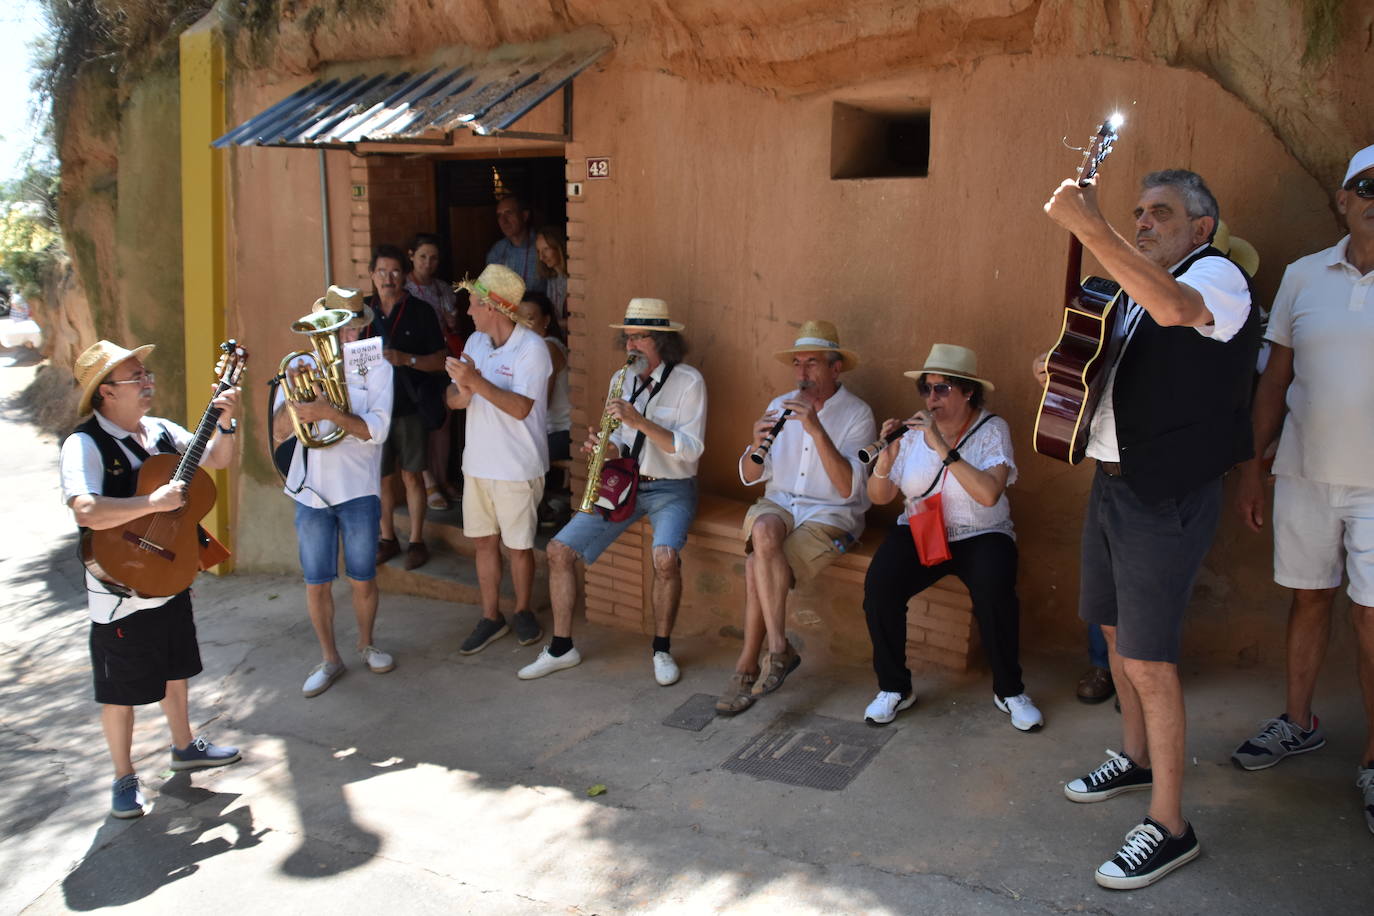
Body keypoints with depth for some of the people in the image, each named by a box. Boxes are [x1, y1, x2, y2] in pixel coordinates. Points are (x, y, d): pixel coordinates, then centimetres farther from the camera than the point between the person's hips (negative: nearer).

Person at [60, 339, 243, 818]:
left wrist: (225, 425, -7)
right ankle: (124, 779, 24)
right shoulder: (85, 445, -20)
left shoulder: (161, 431, 2)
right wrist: (153, 502, -34)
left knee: (175, 669, 23)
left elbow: (216, 459, 11)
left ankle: (184, 746, 43)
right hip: (121, 592, -7)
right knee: (122, 689, 7)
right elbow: (86, 512, -35)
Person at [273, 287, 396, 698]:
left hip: (359, 490, -2)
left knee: (363, 580, 8)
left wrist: (326, 411, -26)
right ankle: (329, 659, 24)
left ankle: (366, 644, 32)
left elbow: (376, 430, -14)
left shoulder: (376, 367, -1)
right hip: (310, 490, 2)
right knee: (317, 583, 7)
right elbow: (280, 430, 2)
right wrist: (293, 395, -16)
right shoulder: (301, 366, 7)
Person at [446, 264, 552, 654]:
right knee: (485, 541, 13)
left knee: (519, 546, 7)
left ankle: (522, 611, 29)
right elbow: (453, 398, 6)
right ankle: (491, 618, 26)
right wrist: (461, 393, -17)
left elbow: (520, 408, -24)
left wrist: (476, 381, -28)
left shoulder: (532, 348, -15)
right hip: (477, 462, 6)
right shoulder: (476, 341, 6)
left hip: (517, 468, -6)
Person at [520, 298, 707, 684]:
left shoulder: (688, 381, -8)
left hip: (670, 488, -5)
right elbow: (619, 445, 14)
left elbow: (691, 449, -16)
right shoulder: (622, 379, 9)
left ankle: (662, 649, -10)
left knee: (665, 557, -33)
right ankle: (561, 648, 6)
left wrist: (640, 422, -25)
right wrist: (604, 446, -10)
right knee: (559, 549, -7)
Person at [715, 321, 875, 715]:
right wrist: (757, 445, -15)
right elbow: (750, 477, 8)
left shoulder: (856, 414, -5)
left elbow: (848, 488, -17)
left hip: (830, 515, -4)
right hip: (778, 503, 4)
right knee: (764, 530, -32)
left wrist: (817, 430, -25)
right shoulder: (779, 406, 9)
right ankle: (778, 650, -25)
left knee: (758, 565, -28)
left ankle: (747, 667, -11)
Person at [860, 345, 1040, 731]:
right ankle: (894, 688, -4)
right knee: (879, 584, -25)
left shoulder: (992, 429, -7)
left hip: (980, 535, -2)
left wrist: (943, 449, -28)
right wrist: (885, 460, -18)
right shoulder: (913, 431, 2)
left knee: (994, 589, -32)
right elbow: (879, 497, 2)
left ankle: (1009, 691, -6)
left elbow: (989, 494, -25)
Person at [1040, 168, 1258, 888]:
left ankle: (1169, 827, 4)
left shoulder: (1218, 275, -10)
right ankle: (1137, 758, 39)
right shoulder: (1131, 292, 18)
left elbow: (1175, 308, -35)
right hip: (1112, 482, 9)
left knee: (1147, 660, -7)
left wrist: (1086, 226, -36)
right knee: (1116, 633, 19)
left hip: (1167, 495, -9)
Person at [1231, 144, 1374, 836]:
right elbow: (1275, 380, 10)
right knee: (1308, 598, 14)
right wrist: (1251, 467, 8)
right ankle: (1298, 722, 32)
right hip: (1305, 473, 3)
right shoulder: (1304, 276, 5)